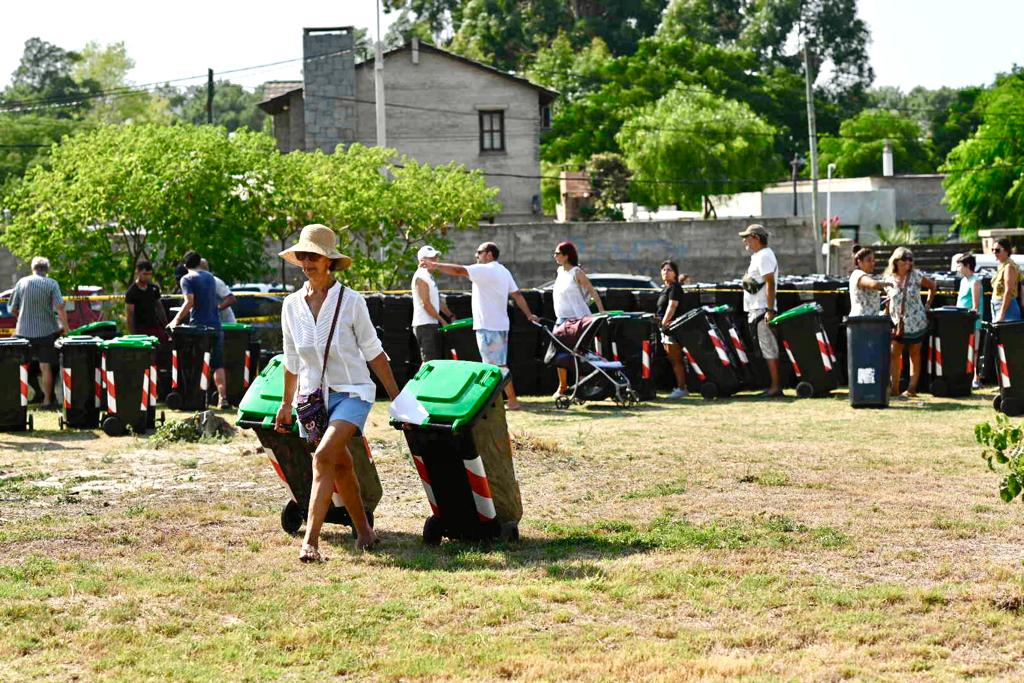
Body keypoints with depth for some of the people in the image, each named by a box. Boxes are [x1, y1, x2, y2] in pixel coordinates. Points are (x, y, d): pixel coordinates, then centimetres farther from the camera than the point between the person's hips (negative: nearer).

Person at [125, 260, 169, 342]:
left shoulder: (154, 288, 10)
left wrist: (166, 326, 13)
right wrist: (133, 335, -12)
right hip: (141, 330, -5)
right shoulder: (131, 293, -7)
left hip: (157, 326, 5)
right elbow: (130, 315, -8)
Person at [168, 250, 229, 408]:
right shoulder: (210, 277, 16)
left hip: (198, 326, -5)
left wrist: (176, 320, -12)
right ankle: (223, 398, -4)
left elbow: (189, 302, -15)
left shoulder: (187, 279, -4)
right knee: (218, 365, 5)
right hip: (215, 326, 5)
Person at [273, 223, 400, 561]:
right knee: (341, 466, 11)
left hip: (351, 392, -4)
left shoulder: (351, 301, -9)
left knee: (323, 456, -23)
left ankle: (310, 540, -26)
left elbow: (373, 352, -2)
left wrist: (396, 396, -1)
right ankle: (364, 531, 29)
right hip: (313, 394, 4)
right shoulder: (292, 305, 3)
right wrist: (286, 404, 19)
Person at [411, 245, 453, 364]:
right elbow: (426, 304, -17)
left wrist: (451, 316, 16)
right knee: (429, 362, -13)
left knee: (437, 361, 10)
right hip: (425, 325, -10)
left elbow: (438, 301, 23)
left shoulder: (429, 277, 19)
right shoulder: (421, 277, -12)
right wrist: (442, 320, -12)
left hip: (432, 324, 10)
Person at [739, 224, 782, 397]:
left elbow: (770, 284, -20)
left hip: (762, 311, -10)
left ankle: (775, 386, -10)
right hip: (756, 310, 10)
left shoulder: (764, 256, -13)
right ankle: (774, 385, 15)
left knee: (768, 349, -10)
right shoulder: (758, 256, 18)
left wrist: (769, 310, -25)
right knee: (768, 349, 11)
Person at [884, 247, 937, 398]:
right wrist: (892, 322, 6)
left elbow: (932, 285, 8)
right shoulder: (889, 279, 0)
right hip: (898, 323, 2)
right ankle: (895, 388, 4)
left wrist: (928, 304, 5)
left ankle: (912, 388, 6)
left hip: (916, 322, -2)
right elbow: (889, 301, 9)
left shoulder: (915, 276, -5)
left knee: (915, 354, 6)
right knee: (894, 354, -2)